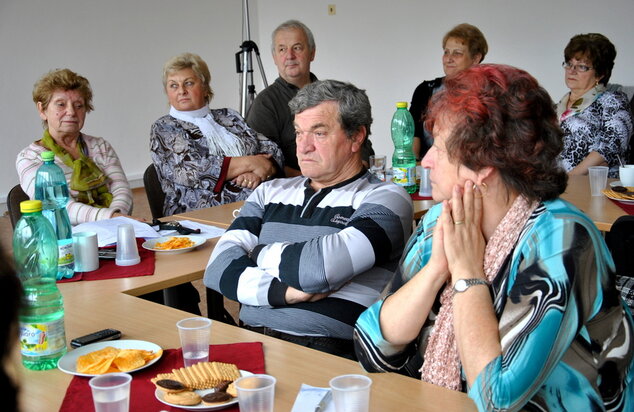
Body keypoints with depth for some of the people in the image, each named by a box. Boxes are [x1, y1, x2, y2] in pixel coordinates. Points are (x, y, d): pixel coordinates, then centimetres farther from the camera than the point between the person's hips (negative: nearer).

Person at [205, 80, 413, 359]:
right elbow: (219, 268, 5)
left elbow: (319, 268, -15)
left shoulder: (385, 200, 2)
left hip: (328, 354, -4)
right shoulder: (270, 193, 19)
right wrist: (282, 292, -12)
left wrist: (261, 253, 4)